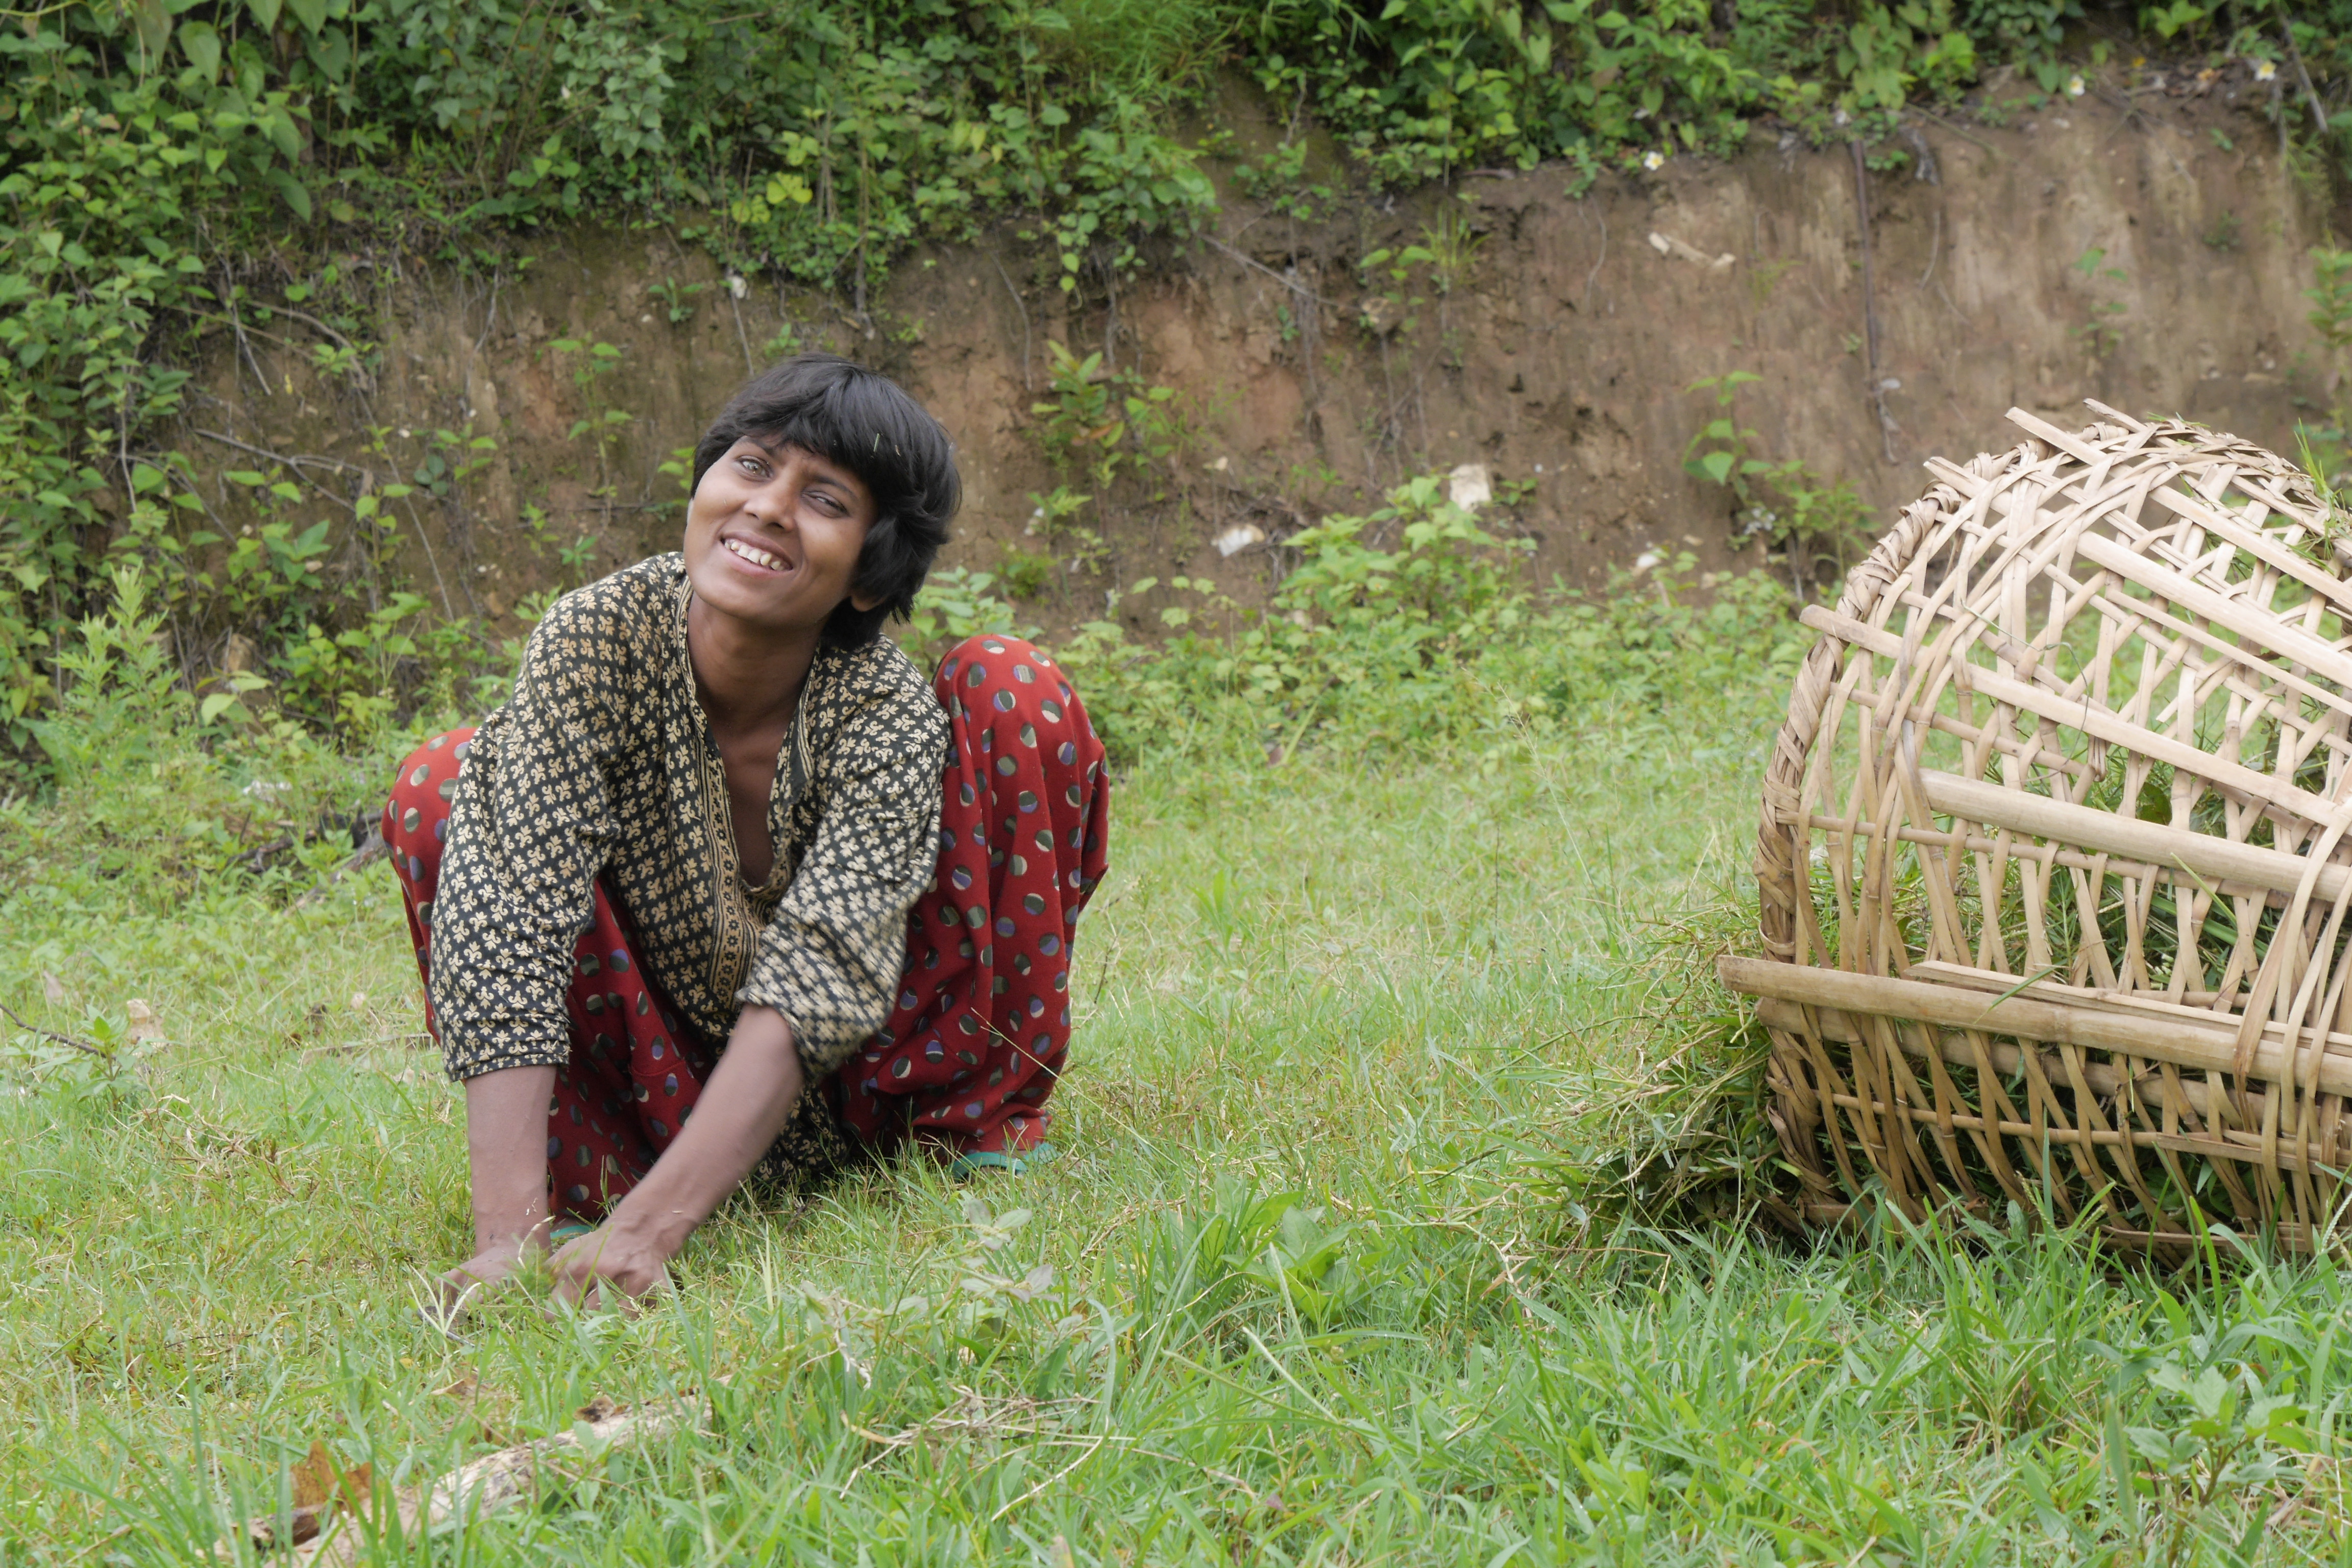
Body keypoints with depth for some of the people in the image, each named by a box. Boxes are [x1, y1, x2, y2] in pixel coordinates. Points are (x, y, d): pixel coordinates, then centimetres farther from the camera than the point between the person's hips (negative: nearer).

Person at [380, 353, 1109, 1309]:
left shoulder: (890, 713, -24)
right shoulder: (600, 639, -24)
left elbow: (813, 988, -35)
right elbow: (508, 929, -33)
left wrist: (646, 1233, -49)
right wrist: (509, 1240, -44)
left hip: (852, 1081, 0)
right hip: (661, 1086, 1)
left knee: (1014, 688, -19)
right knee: (438, 787, -22)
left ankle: (984, 1127, -7)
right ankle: (590, 1184, -16)